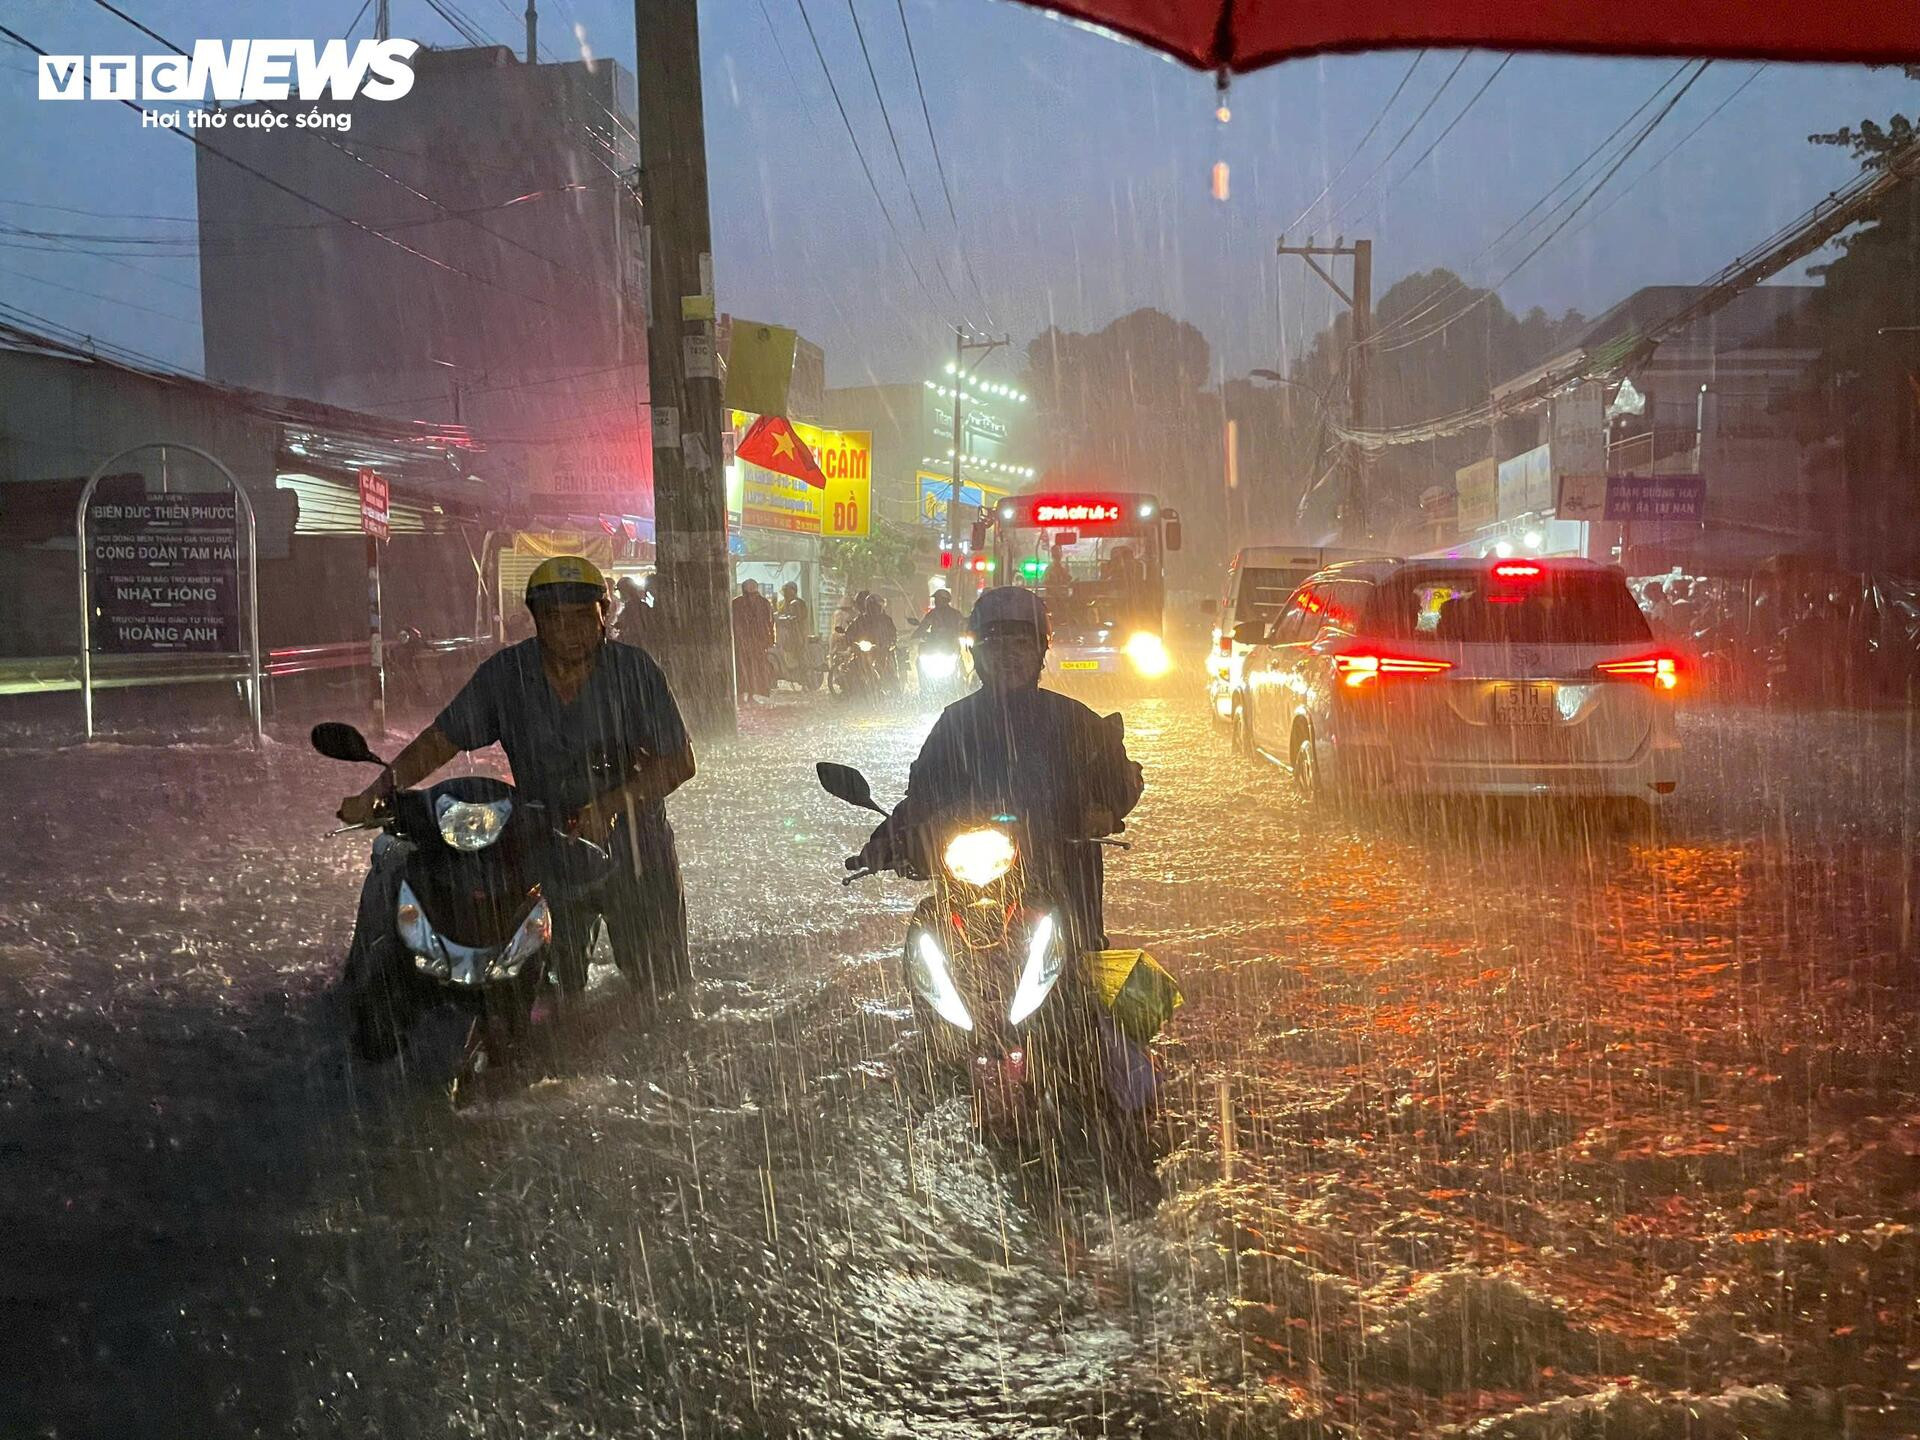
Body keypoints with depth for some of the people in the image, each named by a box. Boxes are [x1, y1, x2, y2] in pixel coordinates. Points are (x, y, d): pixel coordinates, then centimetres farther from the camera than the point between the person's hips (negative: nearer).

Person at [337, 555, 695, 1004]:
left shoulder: (633, 668, -9)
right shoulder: (506, 674, -5)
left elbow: (679, 763, -8)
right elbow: (441, 739, -2)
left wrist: (609, 806, -21)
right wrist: (378, 791, -17)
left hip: (636, 863, -1)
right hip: (548, 862, 1)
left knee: (662, 993, 6)